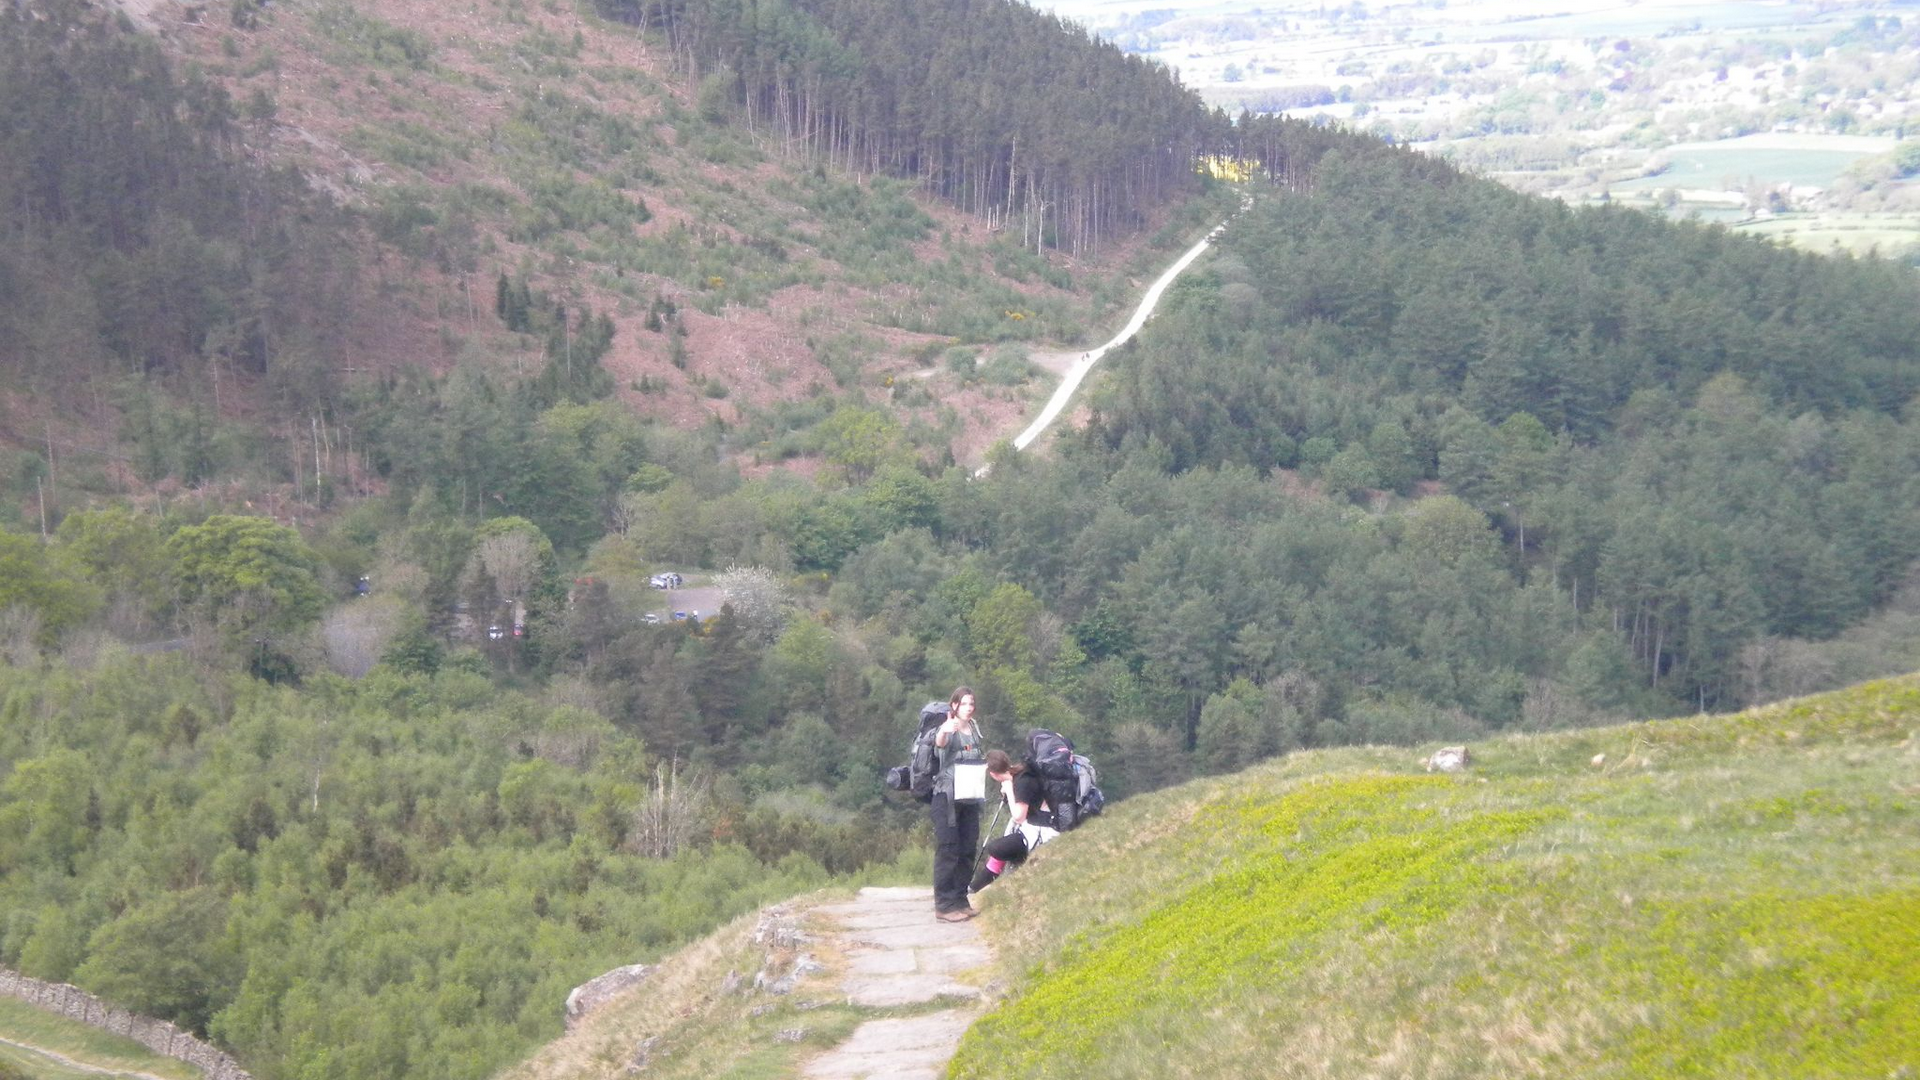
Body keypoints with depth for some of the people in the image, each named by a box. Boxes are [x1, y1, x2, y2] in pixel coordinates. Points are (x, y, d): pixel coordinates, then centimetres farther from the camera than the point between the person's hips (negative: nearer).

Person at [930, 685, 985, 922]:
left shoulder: (974, 730, 11)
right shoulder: (949, 730, -10)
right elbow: (939, 742, -34)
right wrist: (944, 732, -57)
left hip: (969, 797, 7)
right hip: (947, 796, -7)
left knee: (967, 850, 9)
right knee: (948, 850, -8)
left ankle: (960, 900, 17)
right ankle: (944, 905, -7)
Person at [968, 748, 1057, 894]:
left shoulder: (1023, 782, -18)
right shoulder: (1017, 777, 9)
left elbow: (1019, 816, -17)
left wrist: (1009, 791, -11)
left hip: (1039, 833, -10)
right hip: (1029, 829, 10)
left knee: (995, 848, -17)